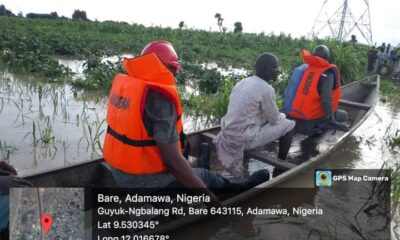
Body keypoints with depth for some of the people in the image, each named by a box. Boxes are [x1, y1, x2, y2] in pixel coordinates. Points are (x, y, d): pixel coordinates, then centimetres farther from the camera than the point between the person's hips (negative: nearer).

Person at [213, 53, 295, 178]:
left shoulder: (242, 82, 11)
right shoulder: (266, 89, -14)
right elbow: (275, 120, -4)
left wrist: (277, 116, 25)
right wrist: (282, 115, 20)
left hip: (228, 135, 8)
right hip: (244, 139, -8)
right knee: (289, 125, 5)